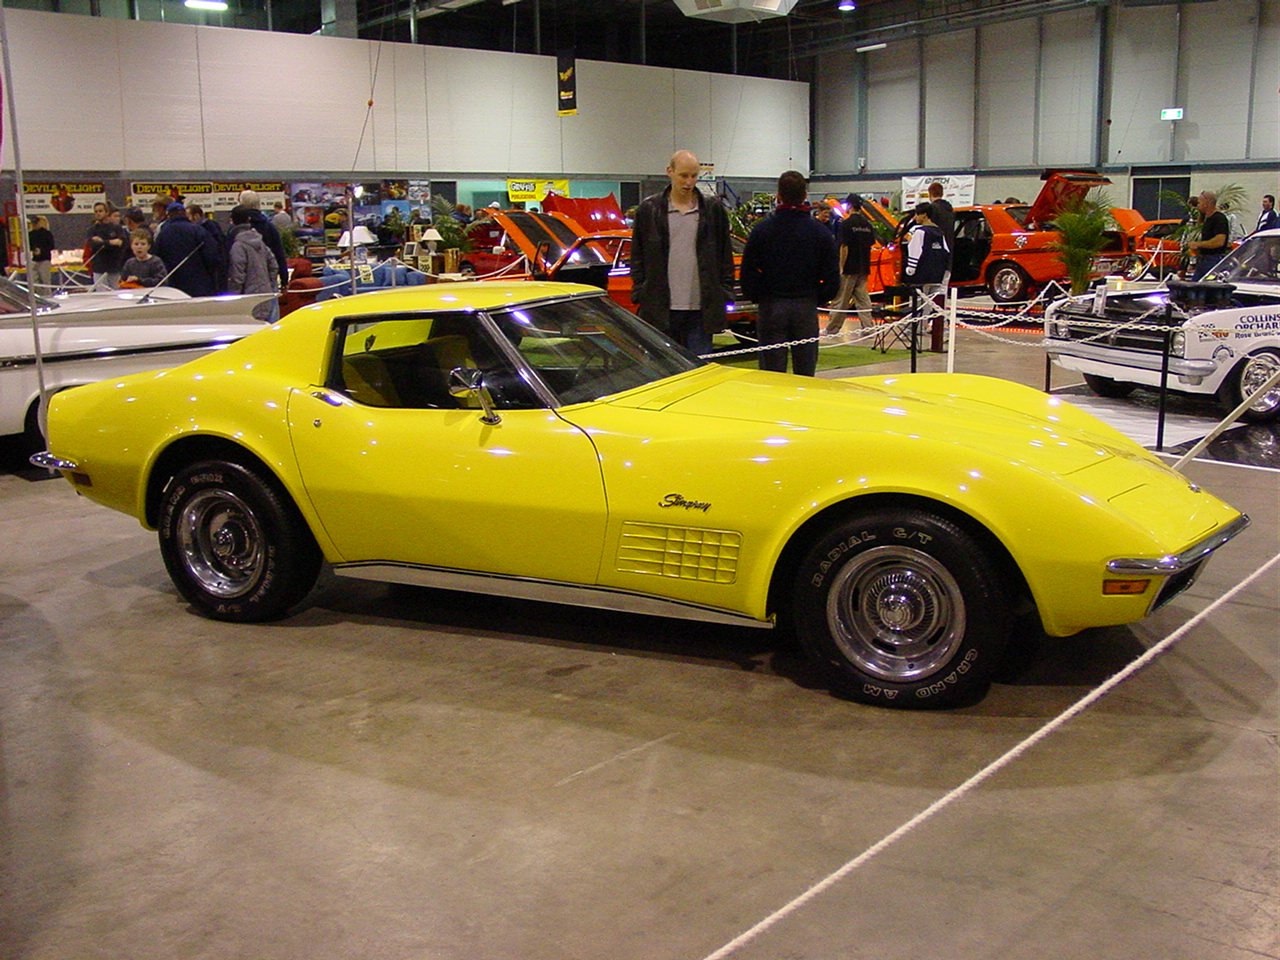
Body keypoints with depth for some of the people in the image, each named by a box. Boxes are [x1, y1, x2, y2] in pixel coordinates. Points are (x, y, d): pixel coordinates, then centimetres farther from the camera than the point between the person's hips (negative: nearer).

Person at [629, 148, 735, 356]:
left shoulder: (714, 211, 8)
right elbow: (637, 257, 7)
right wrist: (640, 295, 0)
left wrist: (724, 295, 4)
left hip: (701, 308, 1)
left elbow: (725, 257, 11)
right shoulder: (648, 209, 5)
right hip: (660, 309, -1)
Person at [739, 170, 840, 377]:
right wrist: (816, 300, 13)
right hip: (807, 309, 1)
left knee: (771, 375, 3)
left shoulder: (761, 230, -4)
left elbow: (748, 275, -5)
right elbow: (832, 280, 0)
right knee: (805, 373, 8)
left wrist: (760, 298, 10)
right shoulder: (820, 232, -1)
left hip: (771, 307, -1)